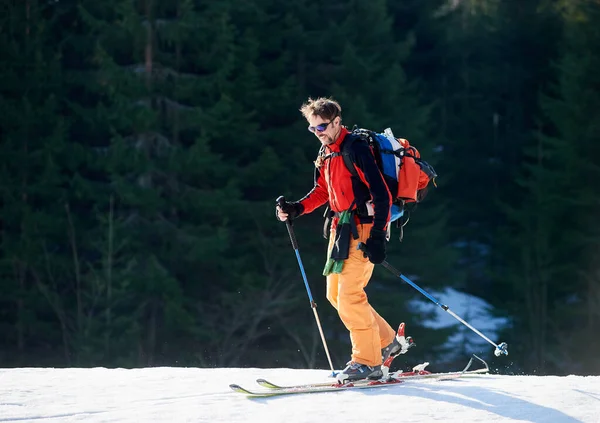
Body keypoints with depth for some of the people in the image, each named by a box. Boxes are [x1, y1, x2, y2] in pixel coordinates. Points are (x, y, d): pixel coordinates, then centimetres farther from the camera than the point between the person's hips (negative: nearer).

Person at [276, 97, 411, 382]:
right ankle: (387, 342, 23)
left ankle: (368, 362, -7)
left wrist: (378, 237, -25)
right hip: (341, 227, 10)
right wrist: (296, 209, 6)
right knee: (335, 294, 12)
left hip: (364, 228, -10)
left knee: (349, 294, -14)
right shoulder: (325, 154, 12)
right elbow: (322, 192, 23)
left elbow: (381, 195, -20)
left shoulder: (356, 149, -16)